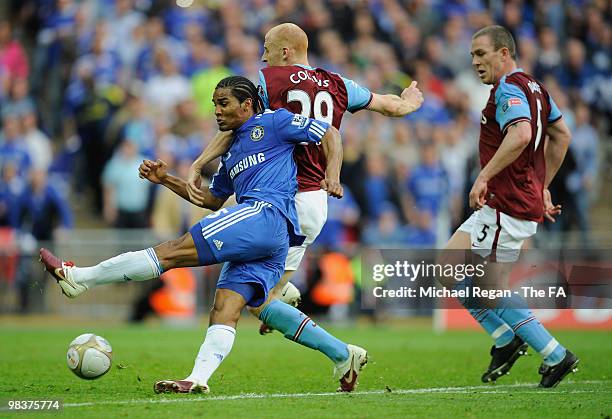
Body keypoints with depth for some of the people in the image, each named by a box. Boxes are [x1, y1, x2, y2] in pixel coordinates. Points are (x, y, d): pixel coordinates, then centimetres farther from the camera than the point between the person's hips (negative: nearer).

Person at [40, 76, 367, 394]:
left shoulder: (272, 122, 9)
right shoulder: (231, 152, 33)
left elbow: (330, 134, 8)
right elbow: (214, 199, 37)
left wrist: (332, 174, -10)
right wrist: (165, 180, 28)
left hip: (265, 212, -10)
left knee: (177, 250, -14)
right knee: (226, 306, -6)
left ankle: (78, 277, -17)